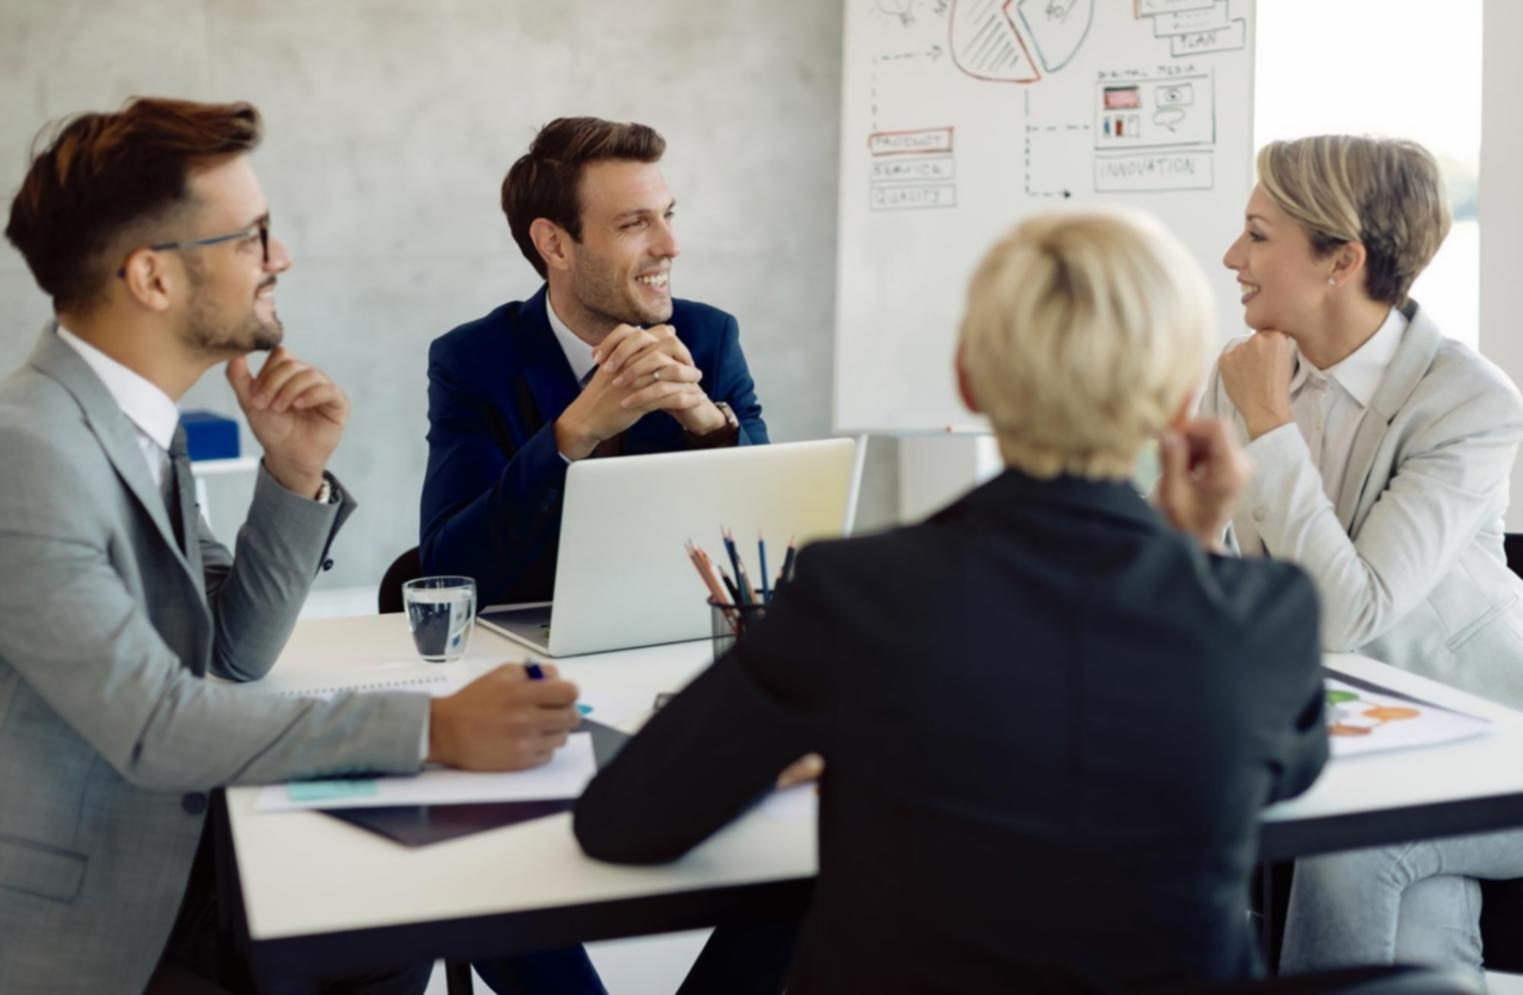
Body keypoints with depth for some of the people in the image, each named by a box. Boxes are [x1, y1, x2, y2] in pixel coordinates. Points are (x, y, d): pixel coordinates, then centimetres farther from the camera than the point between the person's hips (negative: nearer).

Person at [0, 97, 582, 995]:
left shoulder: (137, 417, 5)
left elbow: (234, 653, 9)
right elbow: (152, 725, -27)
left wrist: (295, 474, -5)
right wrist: (434, 729, -28)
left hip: (159, 872, 8)